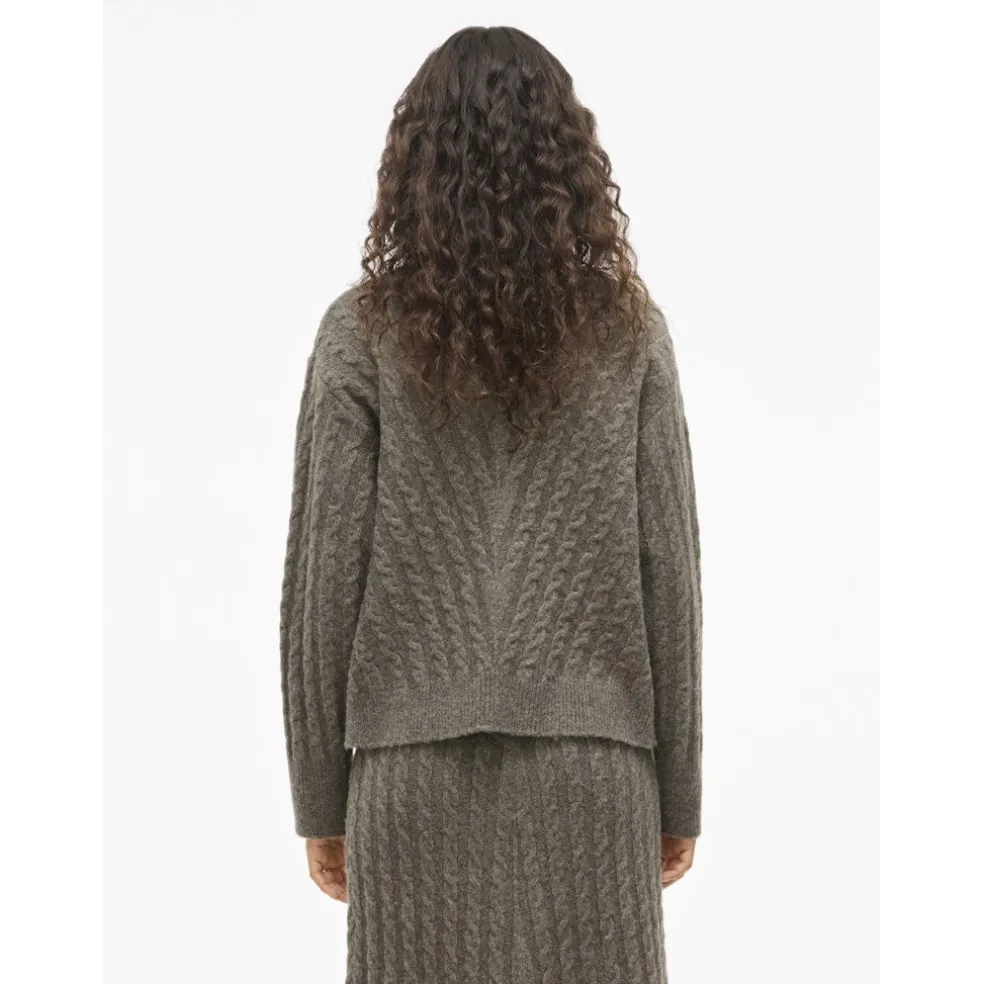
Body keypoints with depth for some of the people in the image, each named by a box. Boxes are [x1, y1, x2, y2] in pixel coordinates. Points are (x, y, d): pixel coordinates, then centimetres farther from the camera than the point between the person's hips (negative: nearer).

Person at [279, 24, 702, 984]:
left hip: (417, 773, 0)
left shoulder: (364, 334, -4)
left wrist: (320, 796, 6)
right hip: (591, 768, 1)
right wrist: (679, 791, 8)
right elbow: (668, 573, -1)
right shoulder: (628, 331, -1)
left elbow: (325, 578, -4)